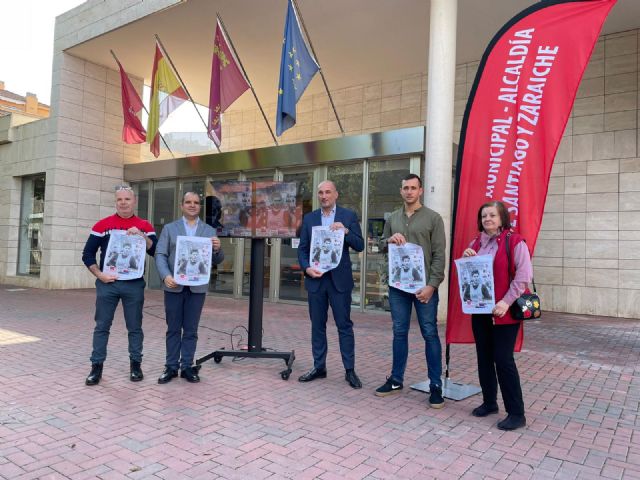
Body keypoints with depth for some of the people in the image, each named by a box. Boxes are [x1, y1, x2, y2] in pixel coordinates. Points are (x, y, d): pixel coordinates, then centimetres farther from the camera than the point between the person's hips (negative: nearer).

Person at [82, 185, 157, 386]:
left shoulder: (144, 226, 6)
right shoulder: (103, 225, 4)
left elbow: (155, 251, -3)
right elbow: (88, 254, 5)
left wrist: (141, 235, -16)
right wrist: (99, 275, -6)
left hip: (134, 284, 0)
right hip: (108, 283, 0)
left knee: (135, 327, 8)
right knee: (102, 326, 5)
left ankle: (135, 364, 20)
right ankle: (96, 367, 15)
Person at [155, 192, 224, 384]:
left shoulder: (209, 231, 9)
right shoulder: (169, 228, 8)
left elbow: (217, 260, 7)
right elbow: (160, 255, 0)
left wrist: (217, 249, -15)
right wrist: (166, 276, -16)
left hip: (197, 287, 1)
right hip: (174, 286, 0)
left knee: (191, 330, 6)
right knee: (173, 329, 6)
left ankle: (187, 366, 15)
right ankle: (171, 367, 15)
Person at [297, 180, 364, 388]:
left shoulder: (349, 216, 2)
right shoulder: (309, 218, 9)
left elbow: (359, 246, -3)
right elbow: (302, 249, 8)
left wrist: (346, 231, -19)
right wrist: (307, 268, -8)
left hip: (339, 279, -3)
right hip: (315, 278, 3)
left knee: (344, 325, 2)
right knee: (317, 325, 10)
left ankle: (350, 370, 11)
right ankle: (319, 367, 21)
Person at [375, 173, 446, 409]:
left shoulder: (433, 218, -2)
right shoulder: (392, 218, 11)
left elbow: (439, 255, -6)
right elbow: (382, 246, 16)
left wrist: (432, 285, -14)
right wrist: (390, 240, -7)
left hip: (424, 286, -4)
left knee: (430, 334, 1)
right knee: (399, 333, 12)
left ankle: (435, 385, 12)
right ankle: (396, 380, 24)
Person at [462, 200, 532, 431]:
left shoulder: (514, 242, -8)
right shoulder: (476, 242, 12)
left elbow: (523, 276, -14)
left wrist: (506, 302, -21)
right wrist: (465, 259, -2)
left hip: (504, 312, -6)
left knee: (503, 360, -5)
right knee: (484, 358, 12)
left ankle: (516, 413, 7)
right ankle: (489, 402, 27)